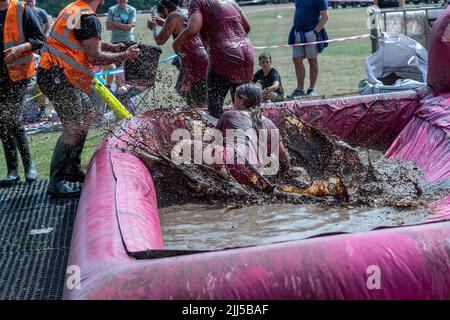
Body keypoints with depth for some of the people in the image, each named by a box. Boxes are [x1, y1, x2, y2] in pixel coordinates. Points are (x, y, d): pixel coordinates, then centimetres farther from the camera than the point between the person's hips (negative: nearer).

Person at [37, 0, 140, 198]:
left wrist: (112, 47, 21)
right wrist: (124, 56, -8)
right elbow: (95, 57, -19)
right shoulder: (89, 18, -16)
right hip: (57, 77, -10)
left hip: (58, 75, 10)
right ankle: (56, 183, -8)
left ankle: (72, 171, 22)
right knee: (74, 128, -9)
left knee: (88, 115, 18)